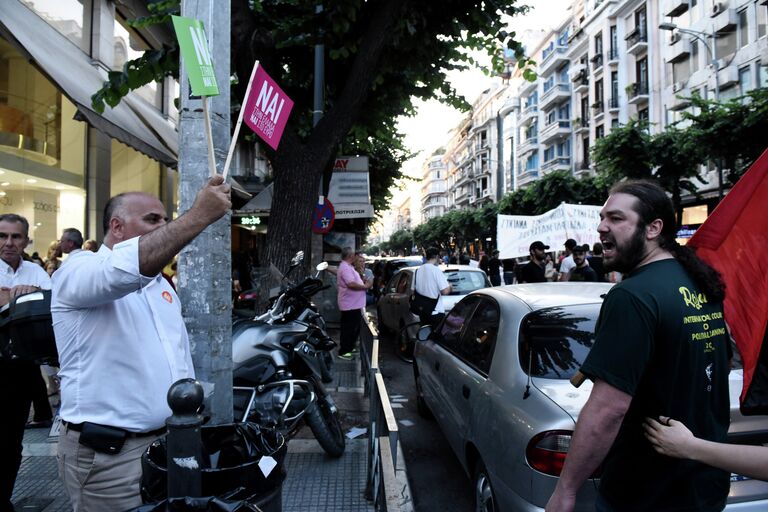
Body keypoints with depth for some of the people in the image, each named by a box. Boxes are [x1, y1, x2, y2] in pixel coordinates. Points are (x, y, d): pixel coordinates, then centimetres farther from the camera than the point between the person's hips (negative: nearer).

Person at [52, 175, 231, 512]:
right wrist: (199, 216, -36)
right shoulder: (77, 271, -10)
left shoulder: (160, 284, 15)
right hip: (109, 453, -7)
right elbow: (127, 269, -35)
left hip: (171, 441, 7)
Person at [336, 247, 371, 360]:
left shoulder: (348, 267, 17)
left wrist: (364, 283, 9)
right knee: (349, 329, -5)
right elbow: (351, 284, -29)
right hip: (350, 305, -11)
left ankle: (350, 347, 30)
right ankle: (344, 352, 2)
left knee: (354, 328, 19)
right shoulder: (345, 268, -18)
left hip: (354, 304, 11)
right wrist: (365, 286, -19)